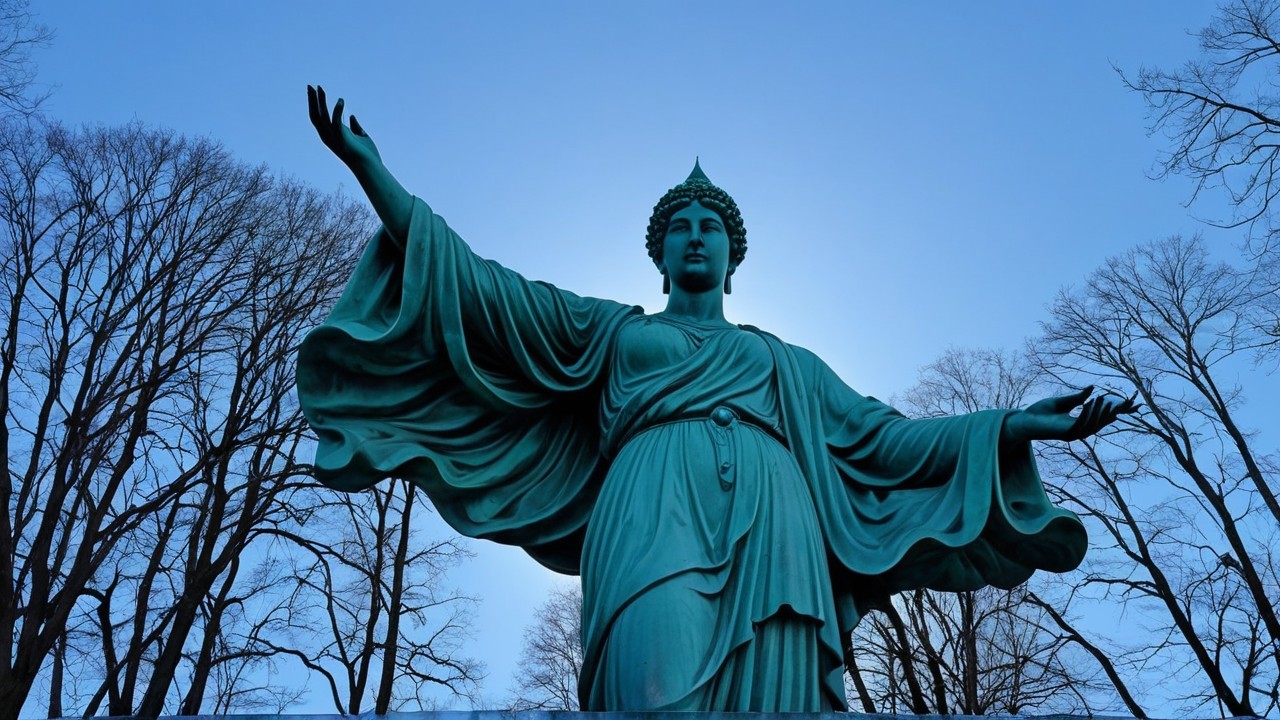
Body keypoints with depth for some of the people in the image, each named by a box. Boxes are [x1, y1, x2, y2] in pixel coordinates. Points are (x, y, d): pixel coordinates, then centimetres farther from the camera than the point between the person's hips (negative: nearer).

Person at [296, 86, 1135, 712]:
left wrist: (1019, 423, 23)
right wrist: (373, 170, 14)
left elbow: (884, 439, 28)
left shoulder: (785, 361, 34)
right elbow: (482, 292, 20)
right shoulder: (613, 329, 28)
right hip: (656, 511, -2)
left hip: (770, 523, 3)